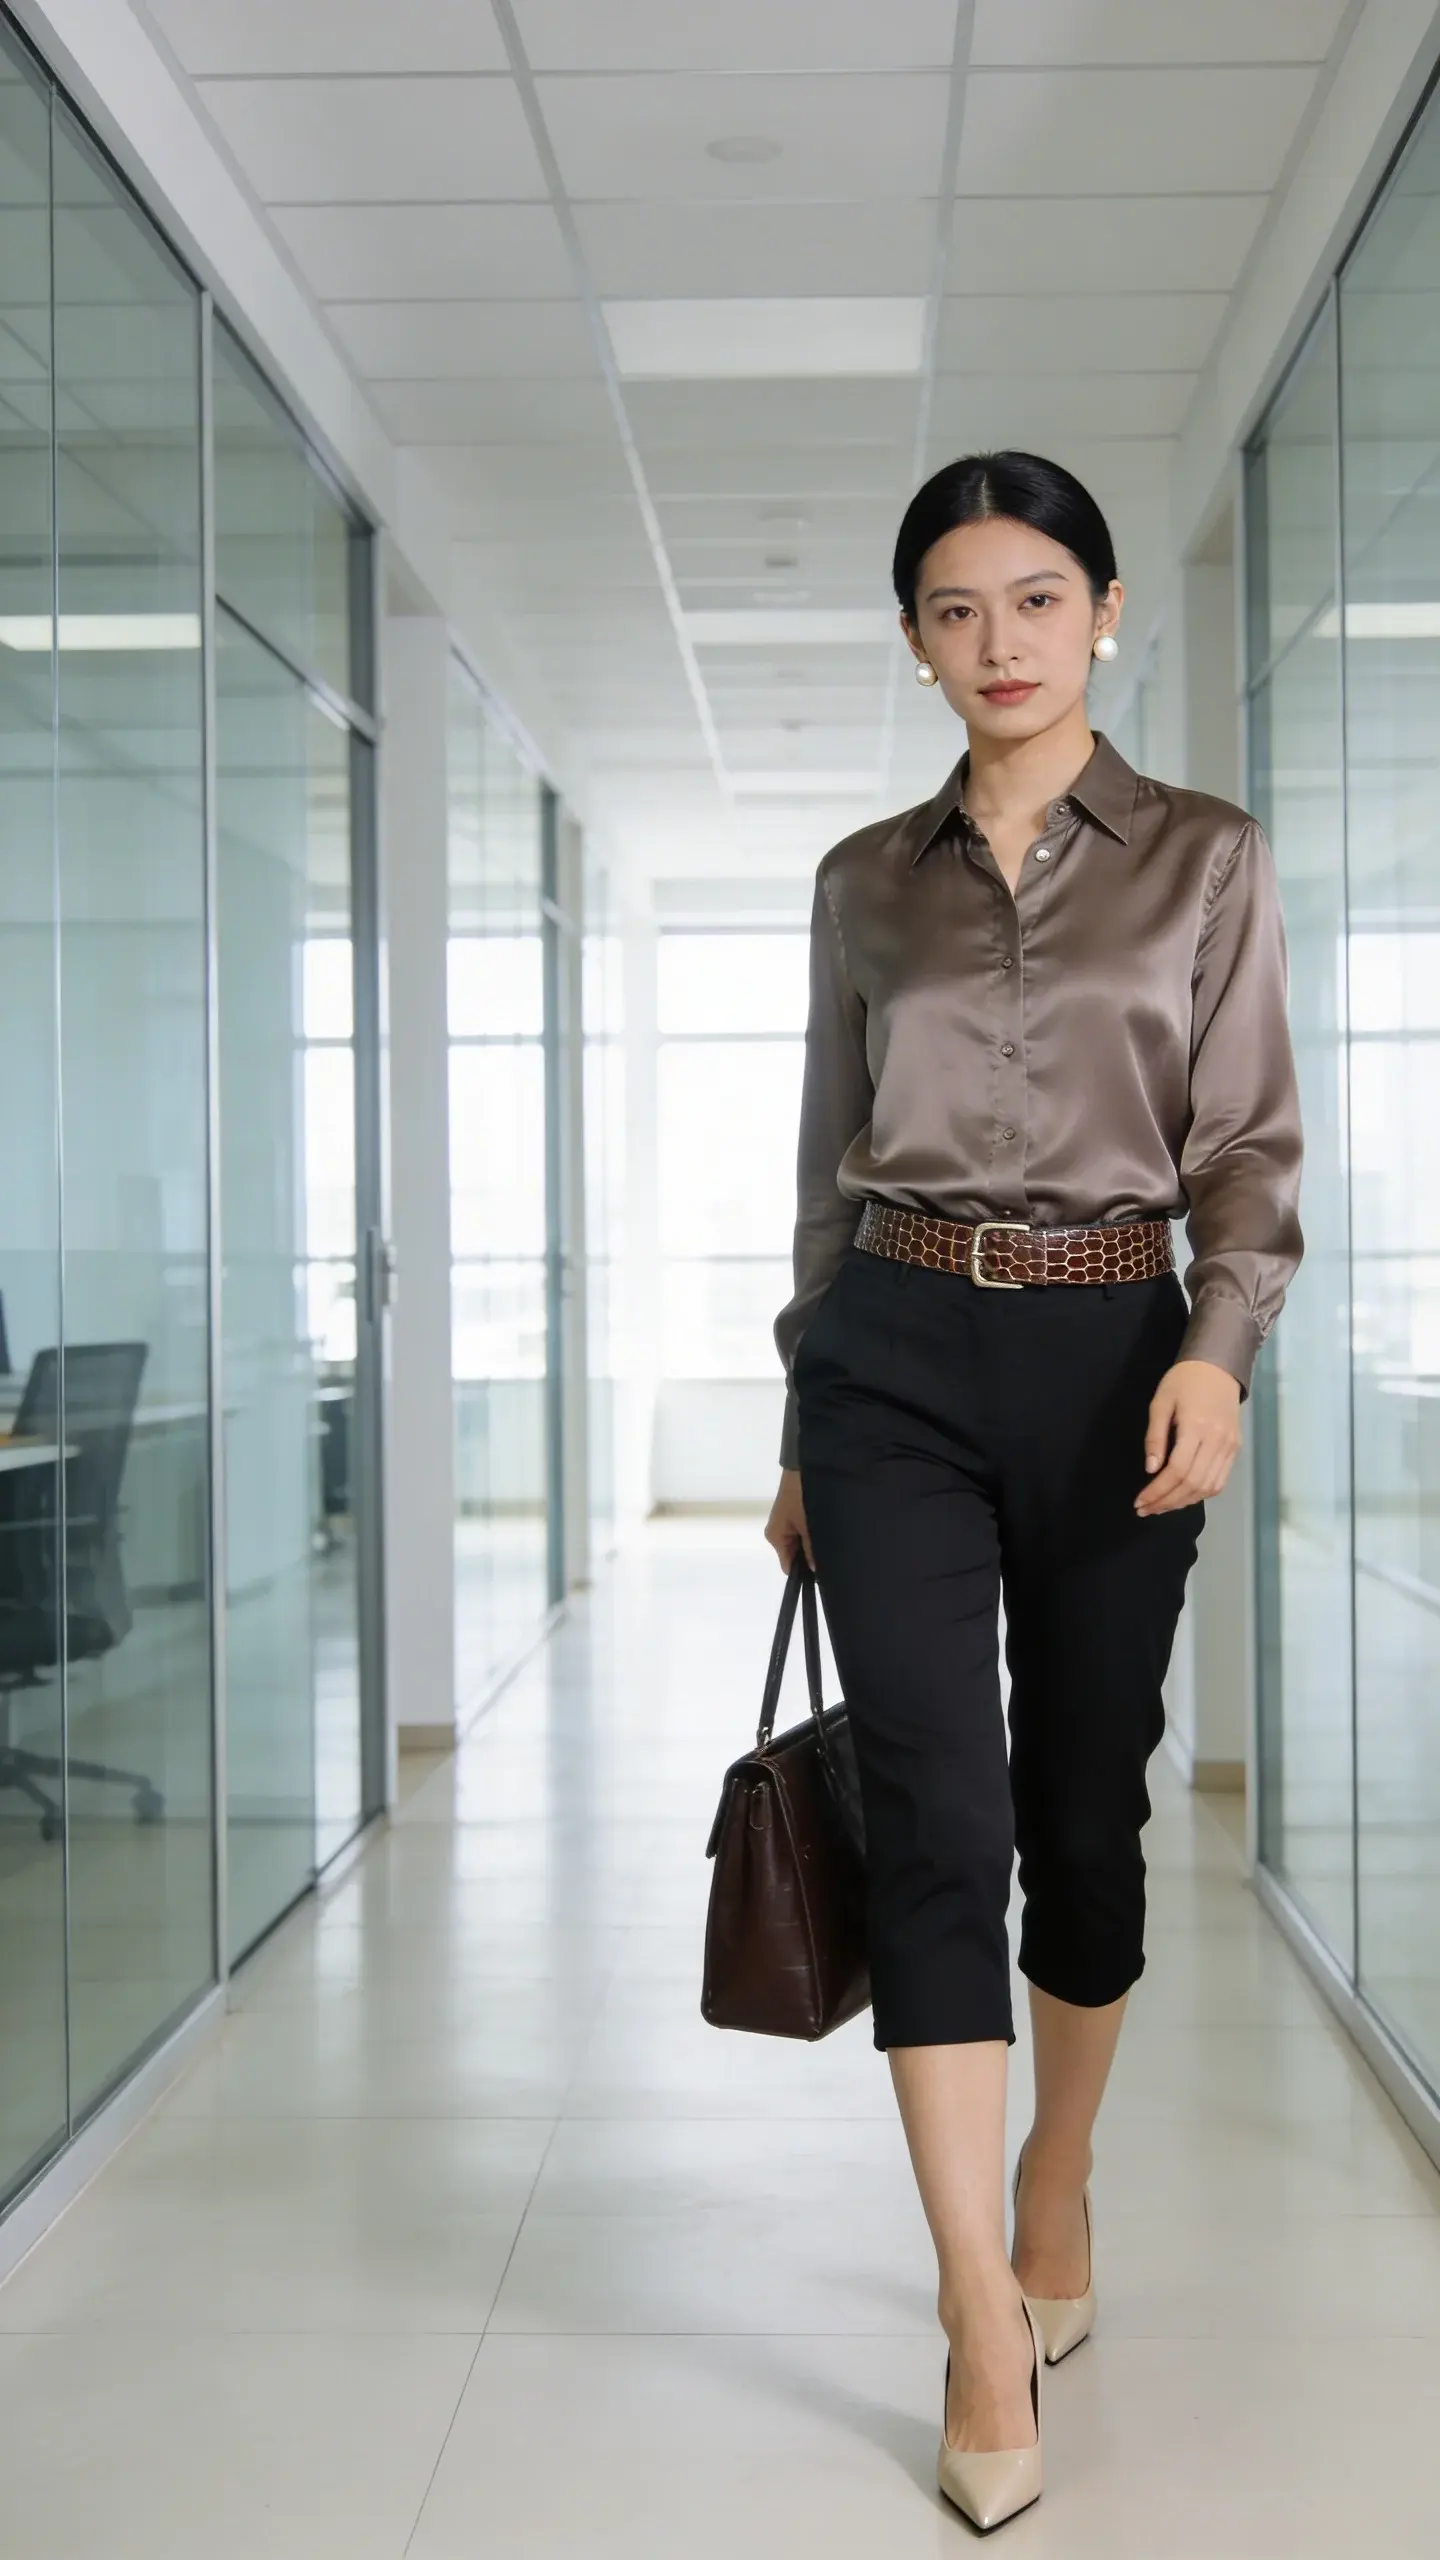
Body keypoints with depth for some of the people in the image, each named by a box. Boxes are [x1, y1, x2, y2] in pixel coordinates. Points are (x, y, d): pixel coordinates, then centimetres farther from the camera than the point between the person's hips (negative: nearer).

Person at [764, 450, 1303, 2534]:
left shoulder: (1206, 862, 3)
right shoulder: (867, 881, 9)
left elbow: (1249, 1151, -1)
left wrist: (1218, 1353, -19)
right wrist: (803, 1429, 15)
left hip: (1110, 1358, -1)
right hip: (895, 1356, 1)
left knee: (1084, 1804, 9)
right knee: (935, 1809, -9)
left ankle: (1056, 2192, 33)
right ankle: (987, 2325, -4)